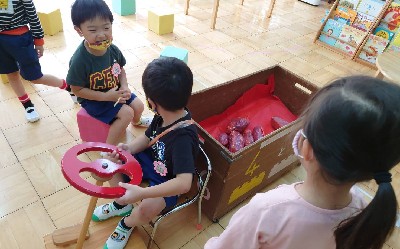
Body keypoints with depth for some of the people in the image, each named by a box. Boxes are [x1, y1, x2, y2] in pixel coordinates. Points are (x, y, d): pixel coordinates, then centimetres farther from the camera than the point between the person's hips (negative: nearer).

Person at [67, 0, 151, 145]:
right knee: (126, 113, -20)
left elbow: (120, 69, 4)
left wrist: (124, 87, -14)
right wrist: (105, 96, -26)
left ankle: (136, 121, 45)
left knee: (138, 106, 6)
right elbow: (77, 89, -21)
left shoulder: (112, 49, -13)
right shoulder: (79, 60, -29)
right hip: (93, 99, -6)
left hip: (115, 91, 6)